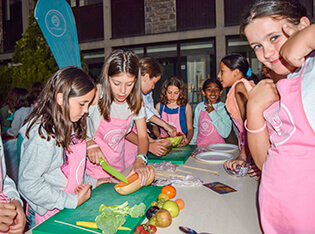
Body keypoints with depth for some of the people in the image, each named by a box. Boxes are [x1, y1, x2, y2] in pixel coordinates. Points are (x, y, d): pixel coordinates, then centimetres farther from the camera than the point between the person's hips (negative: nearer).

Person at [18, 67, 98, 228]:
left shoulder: (70, 125, 2)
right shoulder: (43, 135, -24)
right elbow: (28, 185, -22)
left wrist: (92, 182, 5)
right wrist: (74, 201, -20)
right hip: (49, 217, -7)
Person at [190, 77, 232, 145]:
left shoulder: (224, 108, -4)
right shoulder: (199, 107, 7)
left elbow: (225, 133, -12)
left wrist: (213, 113, -14)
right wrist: (191, 143, 7)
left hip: (217, 146, -2)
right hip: (200, 146, 3)